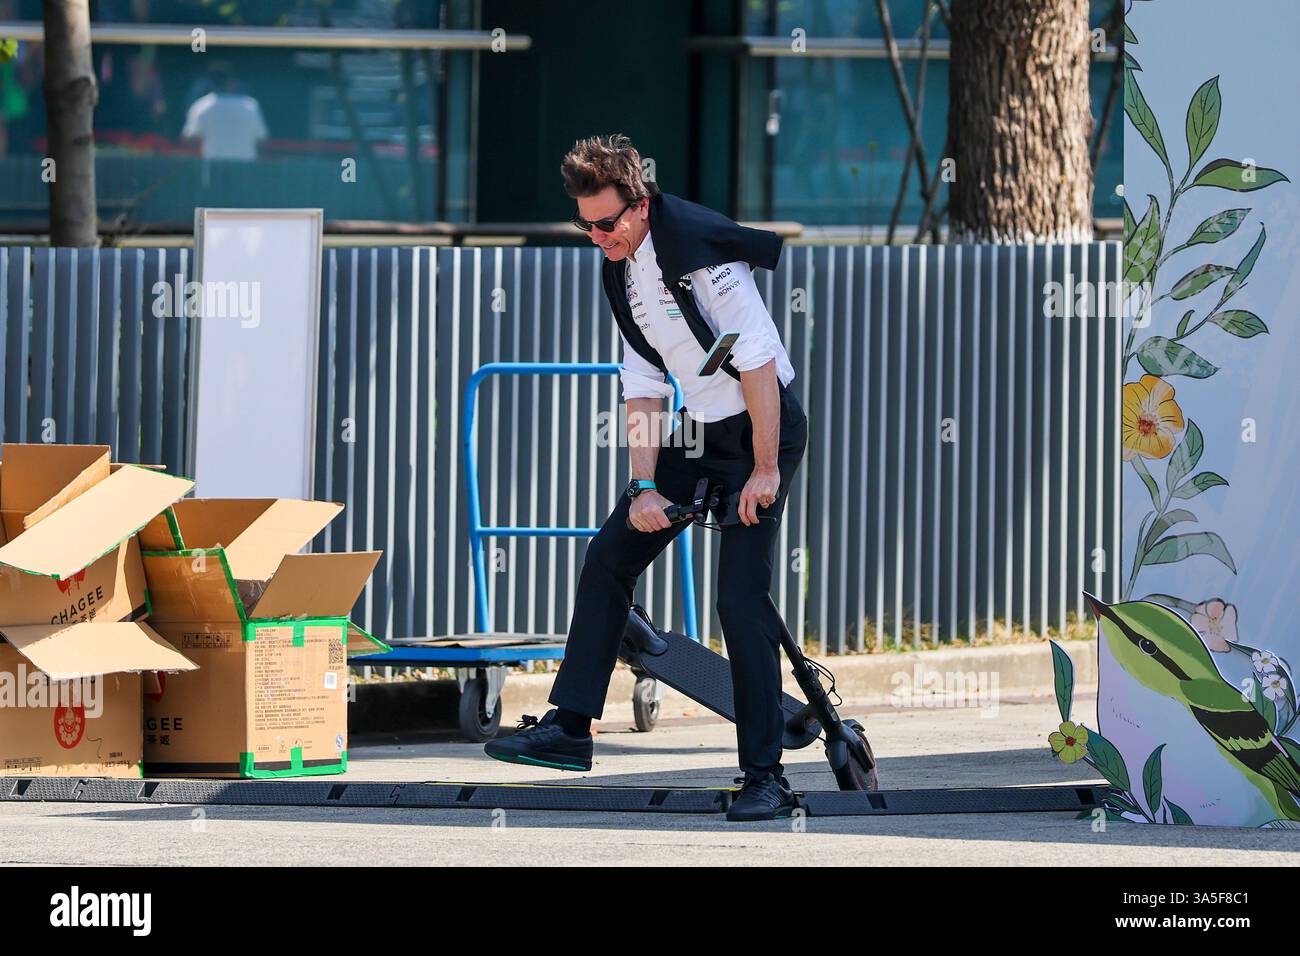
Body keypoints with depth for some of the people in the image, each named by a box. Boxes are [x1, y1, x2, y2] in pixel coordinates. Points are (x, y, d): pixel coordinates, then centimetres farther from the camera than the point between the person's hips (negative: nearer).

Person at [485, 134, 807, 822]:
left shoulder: (697, 248, -23)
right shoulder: (621, 269, 5)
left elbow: (758, 359, -23)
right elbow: (643, 387, 8)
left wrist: (765, 468, -21)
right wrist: (646, 487, -2)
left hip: (763, 428, -8)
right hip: (701, 430, 8)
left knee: (741, 600, -13)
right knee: (608, 557, 5)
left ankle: (765, 776, -7)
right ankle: (569, 727, 12)